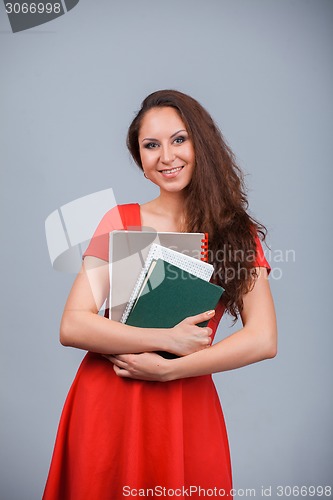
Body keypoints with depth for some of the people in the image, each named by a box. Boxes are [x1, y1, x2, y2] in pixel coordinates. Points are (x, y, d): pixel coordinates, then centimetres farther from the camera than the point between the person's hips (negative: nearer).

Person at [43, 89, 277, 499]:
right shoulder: (120, 220, 0)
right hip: (107, 405, 0)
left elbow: (264, 340, -10)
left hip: (187, 409, 0)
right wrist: (167, 338, -16)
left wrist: (168, 369, -15)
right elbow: (72, 326, -8)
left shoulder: (238, 233, 1)